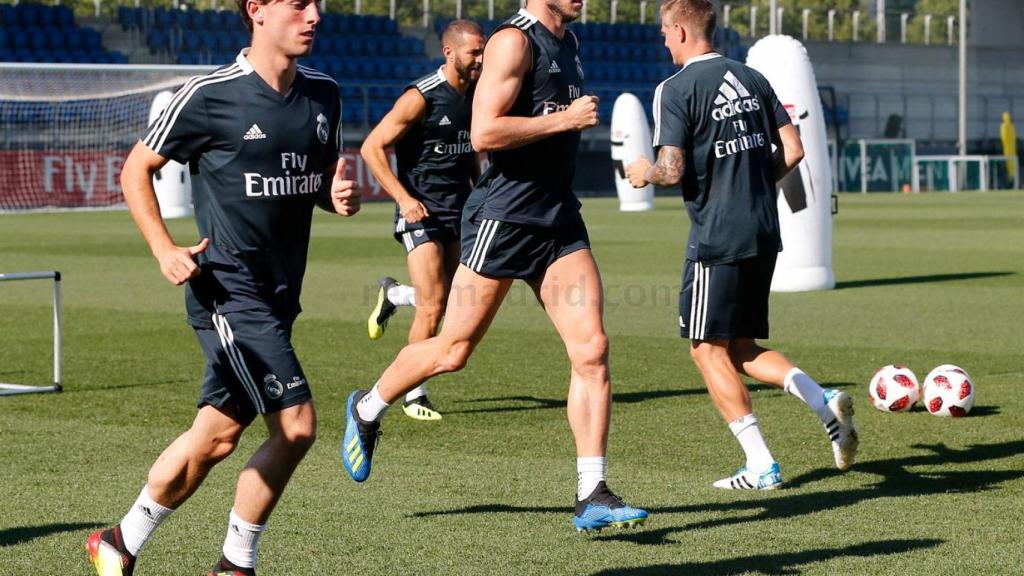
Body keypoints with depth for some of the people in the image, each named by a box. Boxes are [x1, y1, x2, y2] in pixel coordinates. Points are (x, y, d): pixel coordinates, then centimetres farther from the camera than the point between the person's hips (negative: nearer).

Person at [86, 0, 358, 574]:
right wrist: (165, 249, -10)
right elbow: (137, 169, 1)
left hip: (280, 295, 7)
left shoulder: (324, 95, 9)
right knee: (296, 425, -15)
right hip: (229, 291, -7)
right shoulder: (210, 95, -10)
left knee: (217, 435, 12)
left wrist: (341, 197, -2)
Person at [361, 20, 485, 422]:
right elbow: (372, 147, -14)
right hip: (421, 213, -7)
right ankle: (414, 396, 3)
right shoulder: (421, 97, -14)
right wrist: (403, 198, -20)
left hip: (459, 211, 7)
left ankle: (392, 294, 37)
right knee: (433, 307, -11)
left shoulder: (476, 96, 7)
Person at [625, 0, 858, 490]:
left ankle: (761, 467, 0)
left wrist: (644, 173, 6)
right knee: (740, 348, 17)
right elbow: (793, 150, 8)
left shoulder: (676, 89, -10)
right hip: (764, 234, 7)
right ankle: (824, 402, -5)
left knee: (708, 349, 4)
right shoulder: (752, 79, 11)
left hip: (717, 238, -7)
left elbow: (672, 170, -16)